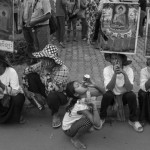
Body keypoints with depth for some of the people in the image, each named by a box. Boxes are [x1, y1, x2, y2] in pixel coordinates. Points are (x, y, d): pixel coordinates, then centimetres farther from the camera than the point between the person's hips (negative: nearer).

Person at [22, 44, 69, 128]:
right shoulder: (42, 64, -16)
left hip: (61, 95, -5)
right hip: (45, 90, 5)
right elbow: (27, 71, -1)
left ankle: (55, 114, -6)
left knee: (52, 95, -41)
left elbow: (52, 90, -38)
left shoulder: (63, 70, -32)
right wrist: (26, 89, -5)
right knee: (31, 76, -12)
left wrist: (47, 74, -33)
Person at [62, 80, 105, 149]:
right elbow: (97, 125, -37)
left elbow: (102, 92, -4)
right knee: (89, 121, -31)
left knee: (93, 110, -7)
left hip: (75, 121, 8)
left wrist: (95, 86, -25)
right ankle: (75, 139, -6)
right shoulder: (80, 106, -36)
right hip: (68, 129, -8)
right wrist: (94, 105, -36)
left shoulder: (86, 94, -16)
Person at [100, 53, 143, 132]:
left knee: (132, 95, -29)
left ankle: (133, 120, -6)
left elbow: (129, 88, -28)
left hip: (124, 96, 1)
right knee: (107, 95, -32)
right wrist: (115, 73, -40)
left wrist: (124, 74, -41)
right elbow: (109, 88, -28)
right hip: (112, 96, -1)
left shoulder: (129, 70, -17)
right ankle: (101, 118, -7)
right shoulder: (107, 69, -17)